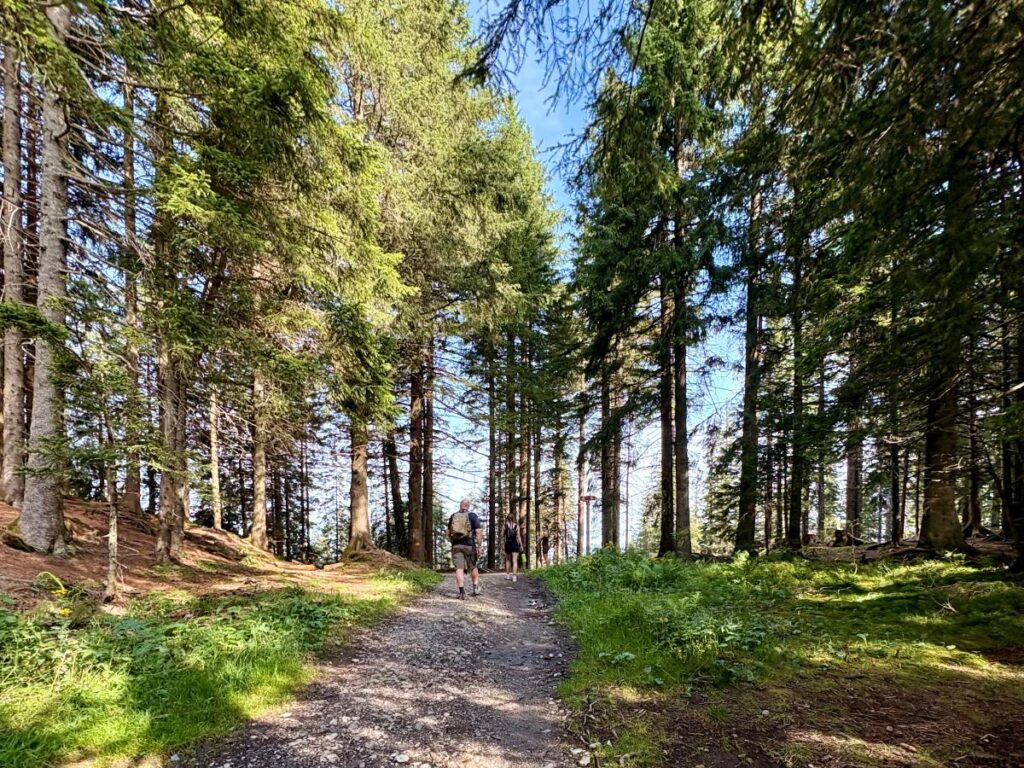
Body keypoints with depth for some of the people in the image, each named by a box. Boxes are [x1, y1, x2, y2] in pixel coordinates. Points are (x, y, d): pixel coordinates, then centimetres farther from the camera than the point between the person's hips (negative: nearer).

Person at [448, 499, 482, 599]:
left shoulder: (453, 517, 9)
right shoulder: (473, 516, -2)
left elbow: (448, 533, 15)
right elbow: (478, 532, -9)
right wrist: (479, 546, -5)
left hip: (456, 545, 2)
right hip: (469, 545, -1)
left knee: (459, 568, -1)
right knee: (473, 567, 16)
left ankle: (462, 592, -7)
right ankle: (475, 588, 17)